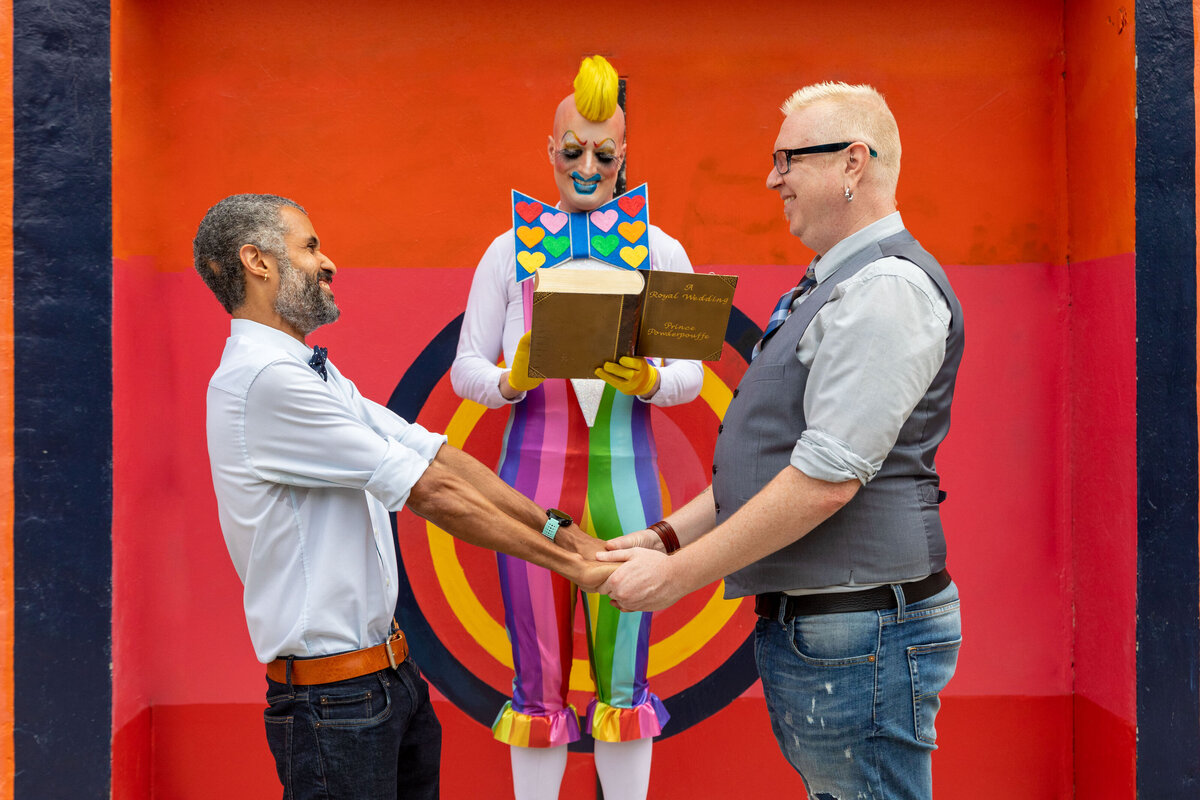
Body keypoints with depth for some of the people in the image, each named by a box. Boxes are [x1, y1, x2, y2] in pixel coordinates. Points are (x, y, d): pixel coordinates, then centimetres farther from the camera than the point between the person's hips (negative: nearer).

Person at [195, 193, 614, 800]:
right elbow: (432, 493, -18)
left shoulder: (315, 374, 14)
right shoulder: (264, 379, -19)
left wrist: (569, 537, 3)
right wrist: (569, 566, -12)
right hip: (333, 698, -9)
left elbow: (441, 457, 9)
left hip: (393, 680, 9)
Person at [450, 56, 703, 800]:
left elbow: (692, 373, 3)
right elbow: (465, 366, 4)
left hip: (624, 479, 0)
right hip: (532, 478, 0)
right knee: (539, 681, 7)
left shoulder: (659, 251, 6)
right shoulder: (510, 251, 6)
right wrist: (512, 382, -17)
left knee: (622, 677, 7)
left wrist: (647, 381, -19)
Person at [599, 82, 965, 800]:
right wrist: (666, 537, 12)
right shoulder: (831, 288, 19)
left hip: (859, 637, -10)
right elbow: (776, 459, 21)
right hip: (804, 627, 10)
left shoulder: (887, 287, -16)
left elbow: (827, 478, -23)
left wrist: (678, 576, -16)